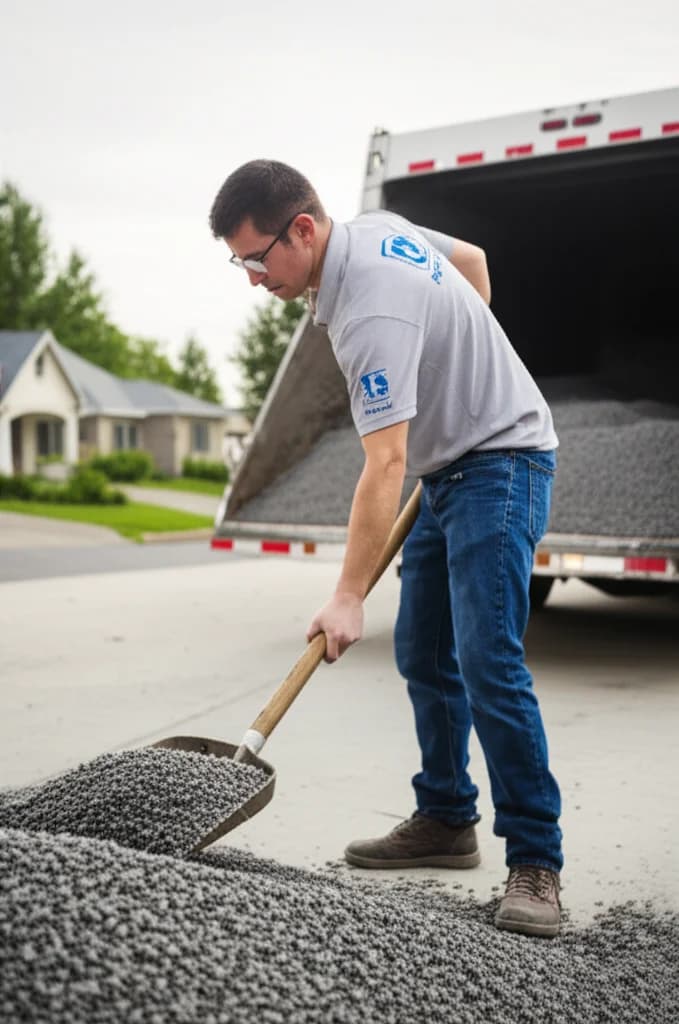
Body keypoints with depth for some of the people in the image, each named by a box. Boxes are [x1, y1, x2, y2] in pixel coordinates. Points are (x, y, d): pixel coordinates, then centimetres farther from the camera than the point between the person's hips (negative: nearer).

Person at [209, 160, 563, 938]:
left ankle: (535, 862, -10)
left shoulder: (372, 312, -28)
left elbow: (384, 466, -30)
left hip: (499, 460, -10)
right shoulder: (378, 226, 1)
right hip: (450, 468, 10)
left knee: (487, 662, -18)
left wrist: (348, 598, -27)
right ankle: (446, 822, 19)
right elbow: (473, 260, 17)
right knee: (424, 655, 9)